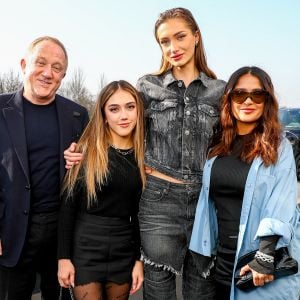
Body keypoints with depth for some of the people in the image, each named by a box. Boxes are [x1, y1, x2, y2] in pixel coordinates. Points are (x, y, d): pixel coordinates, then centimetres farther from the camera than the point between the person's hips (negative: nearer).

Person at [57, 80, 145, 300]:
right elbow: (68, 205, -6)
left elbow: (139, 213, 5)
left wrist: (139, 258, 4)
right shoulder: (87, 151, -8)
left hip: (123, 252, 3)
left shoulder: (142, 157, 1)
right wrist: (64, 257, -8)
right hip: (85, 249, -3)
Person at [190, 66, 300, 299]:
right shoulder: (218, 146, 6)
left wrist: (265, 256, -21)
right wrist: (206, 252, 8)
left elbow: (281, 207, -14)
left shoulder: (279, 147, -6)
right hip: (222, 258, 4)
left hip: (264, 260, -4)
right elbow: (209, 200, 9)